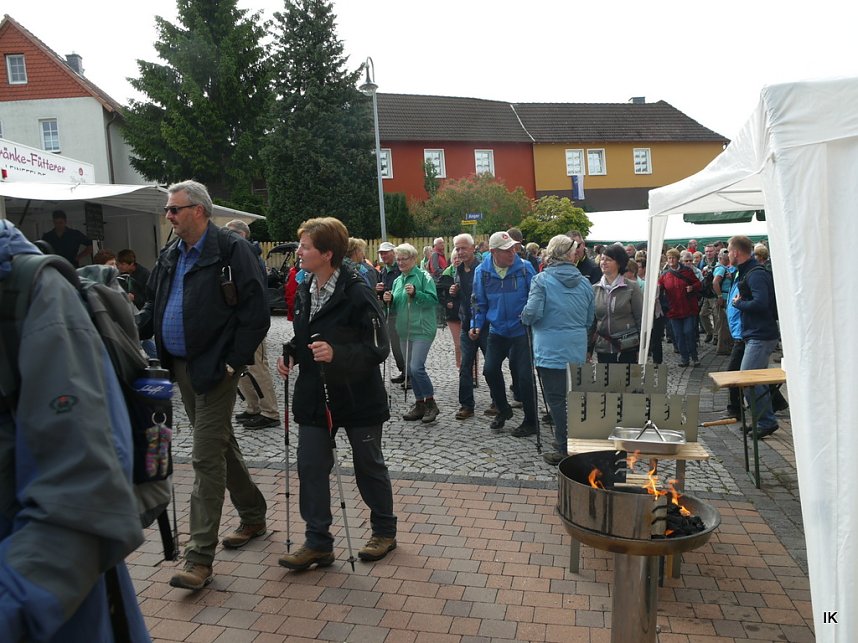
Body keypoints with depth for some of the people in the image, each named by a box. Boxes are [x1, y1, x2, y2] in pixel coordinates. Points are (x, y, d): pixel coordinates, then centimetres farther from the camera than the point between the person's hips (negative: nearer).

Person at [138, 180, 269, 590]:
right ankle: (253, 517, 36)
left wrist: (235, 361, -16)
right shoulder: (170, 256, 12)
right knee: (221, 446, 18)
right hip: (181, 368, 8)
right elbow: (154, 306, 20)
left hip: (215, 370, -8)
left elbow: (255, 311, -14)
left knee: (207, 458, -6)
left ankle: (199, 559, 3)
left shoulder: (232, 250, -10)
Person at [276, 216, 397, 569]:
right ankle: (317, 542, 20)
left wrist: (337, 354, -32)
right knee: (310, 467, 5)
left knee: (369, 466, 11)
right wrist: (291, 353, 0)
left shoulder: (357, 294, -19)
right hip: (314, 396, 6)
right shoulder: (304, 291, 6)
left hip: (357, 397, -6)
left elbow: (378, 349, -20)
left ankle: (384, 531, 33)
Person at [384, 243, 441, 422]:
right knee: (410, 370, 10)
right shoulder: (398, 281, 15)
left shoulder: (423, 276, -6)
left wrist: (415, 293, -22)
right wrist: (390, 300, 0)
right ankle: (419, 404, 22)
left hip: (422, 329, -7)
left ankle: (431, 403, 1)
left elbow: (434, 300, -12)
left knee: (417, 368, -15)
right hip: (404, 330, 7)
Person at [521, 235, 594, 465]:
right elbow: (590, 319, 13)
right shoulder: (584, 282, 6)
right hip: (577, 351, 5)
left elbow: (532, 312, -17)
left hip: (550, 351, -5)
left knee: (556, 399, 1)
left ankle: (565, 450, 4)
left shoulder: (542, 279, -10)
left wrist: (526, 318, 5)